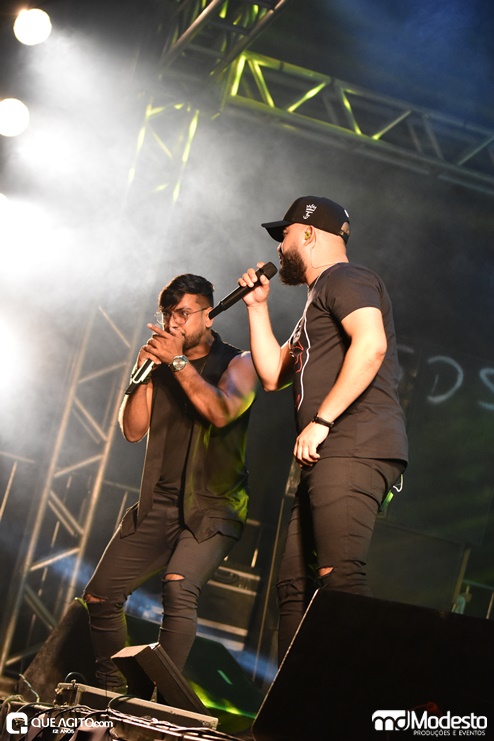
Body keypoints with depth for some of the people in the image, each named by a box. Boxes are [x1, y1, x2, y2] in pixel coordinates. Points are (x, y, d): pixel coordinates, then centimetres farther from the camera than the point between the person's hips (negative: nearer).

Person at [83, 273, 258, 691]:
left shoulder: (236, 363, -1)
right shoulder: (161, 366, 12)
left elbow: (222, 412, -22)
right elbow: (134, 430, 5)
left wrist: (178, 361, -19)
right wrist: (141, 373, -7)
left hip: (213, 507, -6)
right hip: (158, 506, 6)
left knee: (179, 586, -30)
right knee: (100, 596, 2)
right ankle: (113, 693, 19)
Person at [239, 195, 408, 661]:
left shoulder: (344, 279, 1)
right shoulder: (317, 304, 32)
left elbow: (371, 344, -18)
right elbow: (273, 376, 32)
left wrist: (321, 421, -21)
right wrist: (257, 306, 28)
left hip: (355, 447, -10)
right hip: (328, 460, 10)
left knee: (338, 576, -23)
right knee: (295, 584, 7)